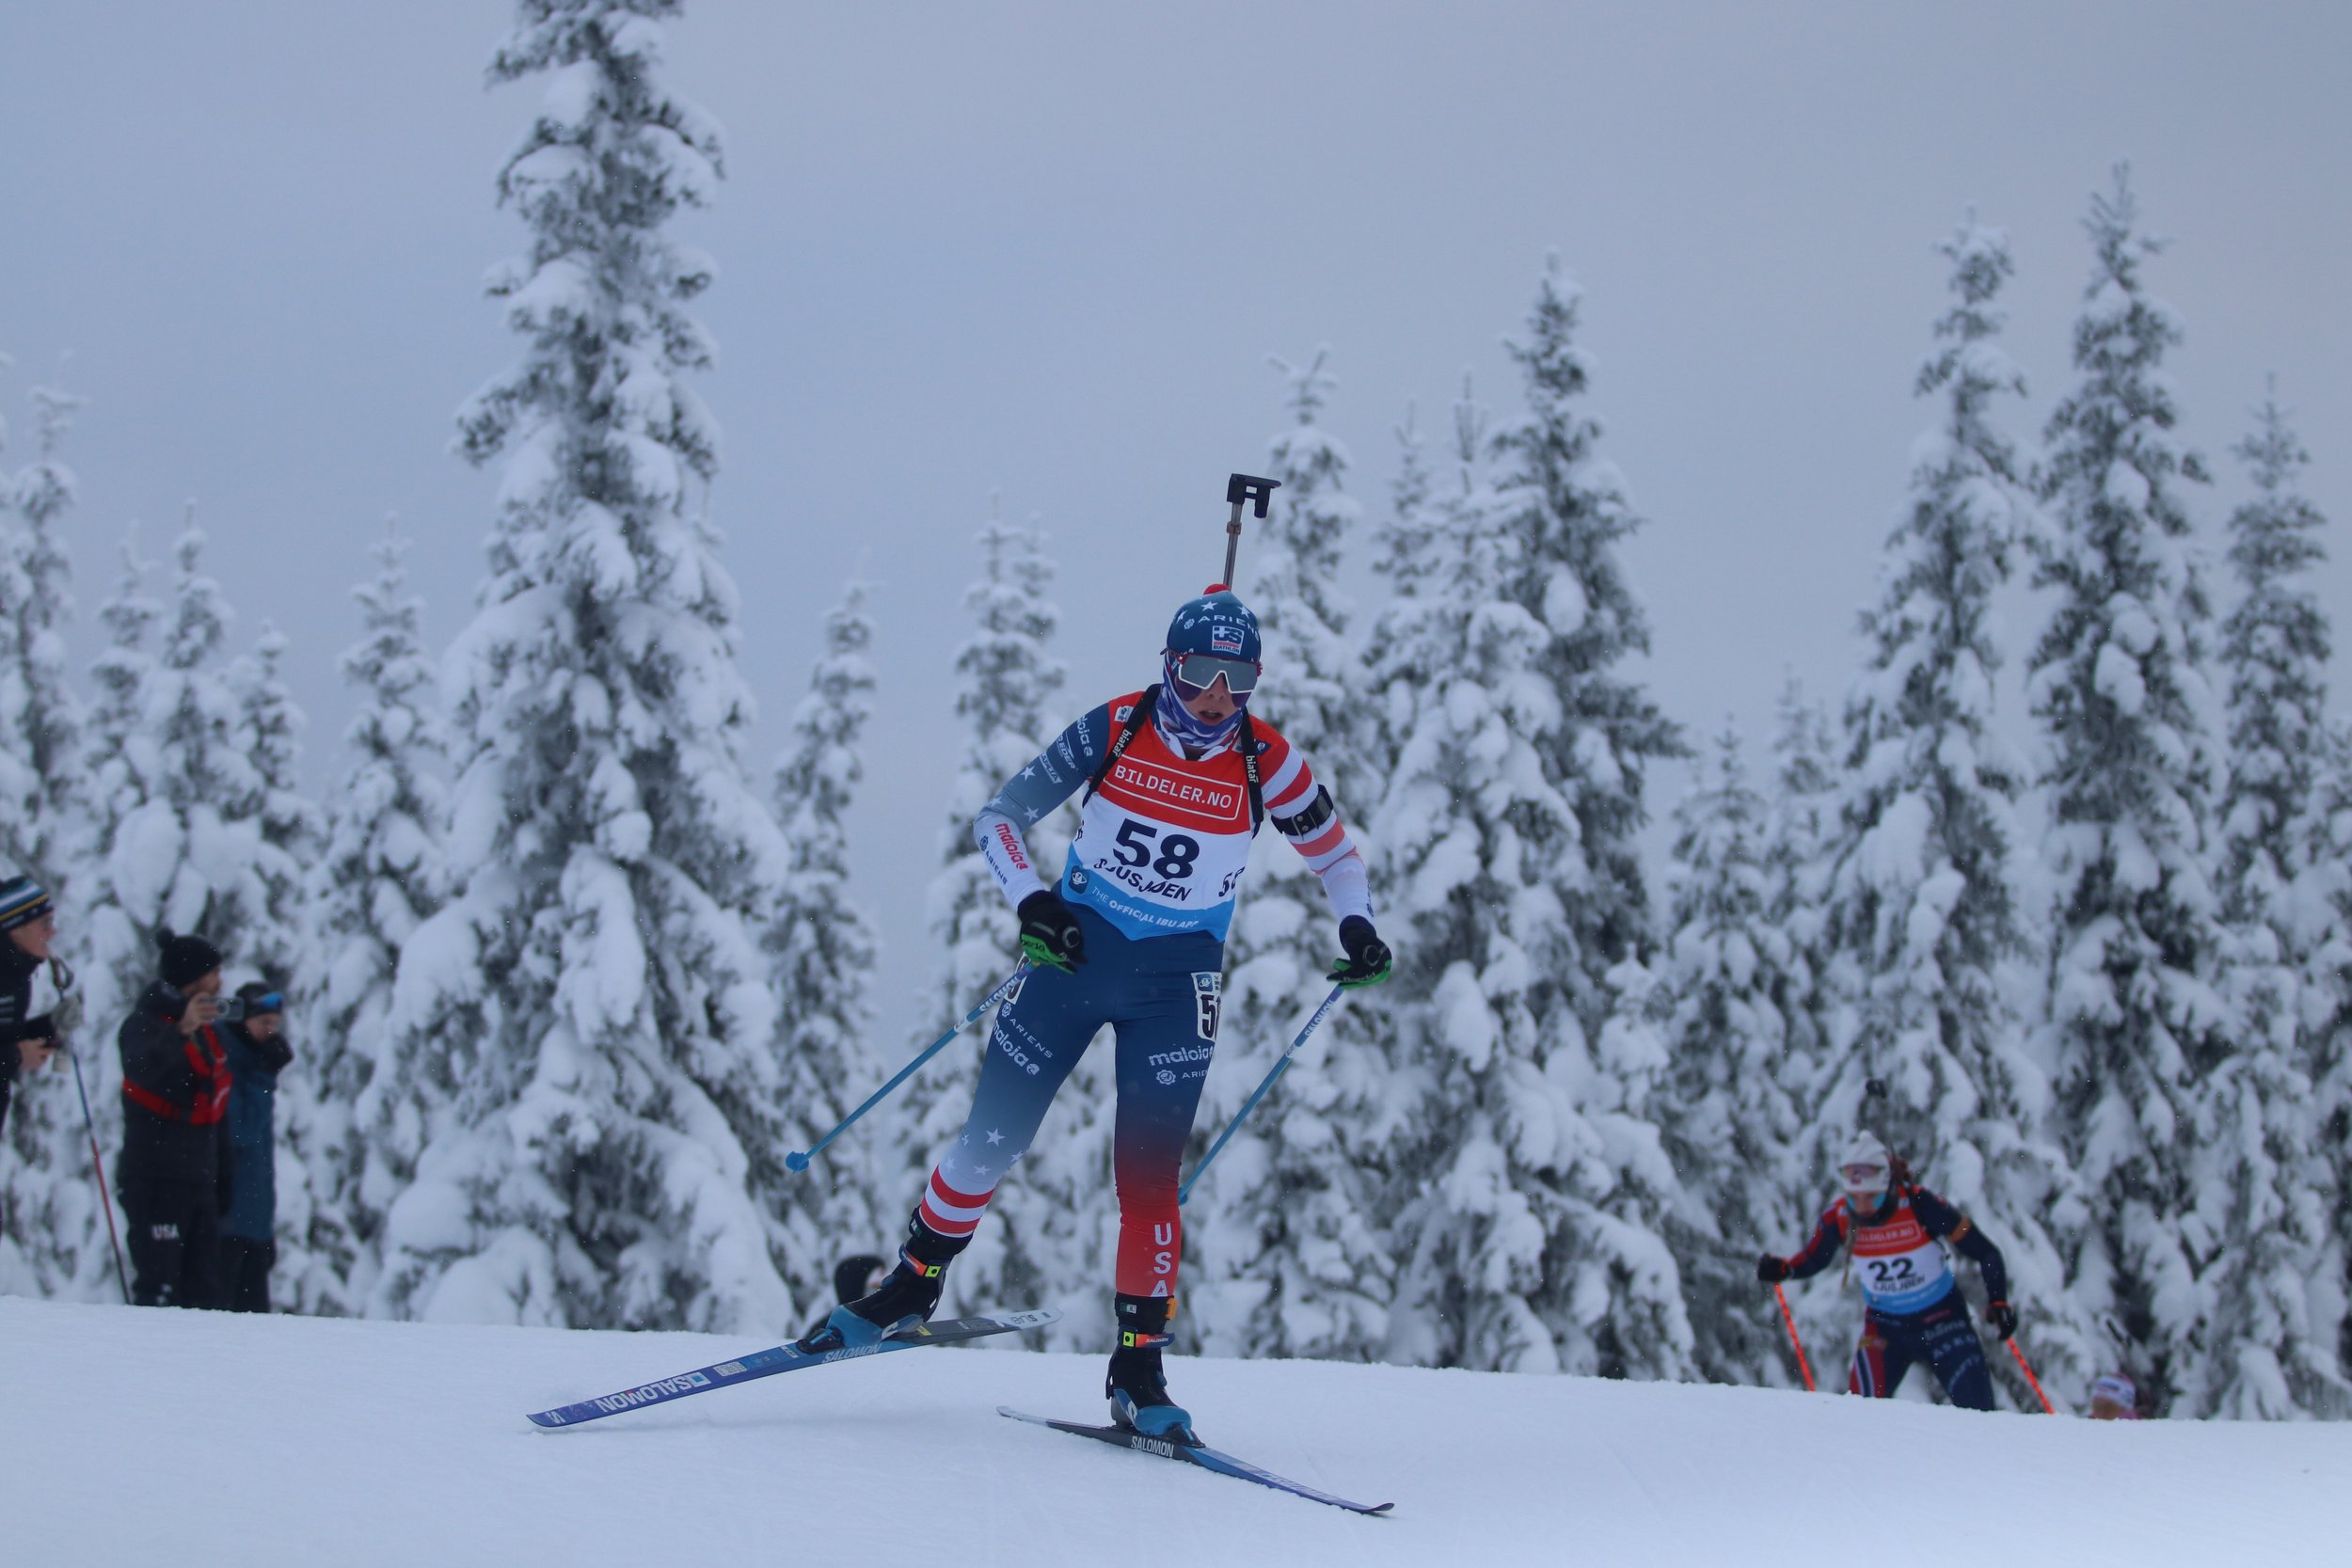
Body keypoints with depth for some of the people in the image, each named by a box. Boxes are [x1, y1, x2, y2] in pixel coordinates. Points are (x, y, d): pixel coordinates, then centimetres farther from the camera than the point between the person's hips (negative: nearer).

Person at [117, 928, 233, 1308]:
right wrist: (180, 1031, -52)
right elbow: (141, 1067, -34)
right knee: (159, 1290, -11)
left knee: (202, 1291, 8)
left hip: (201, 1179, 8)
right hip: (154, 1181, -8)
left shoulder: (206, 1030, 17)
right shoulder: (145, 1024, -8)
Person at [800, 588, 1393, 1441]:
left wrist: (1356, 927, -10)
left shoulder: (1268, 764, -8)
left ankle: (1139, 1368, -1)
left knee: (1148, 1173, -10)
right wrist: (1031, 900, -20)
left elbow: (1333, 851, 8)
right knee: (991, 1139, 3)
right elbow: (999, 815, -4)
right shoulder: (1114, 729, -9)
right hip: (1075, 952, 1)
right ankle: (912, 1285, 25)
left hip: (1175, 984, -1)